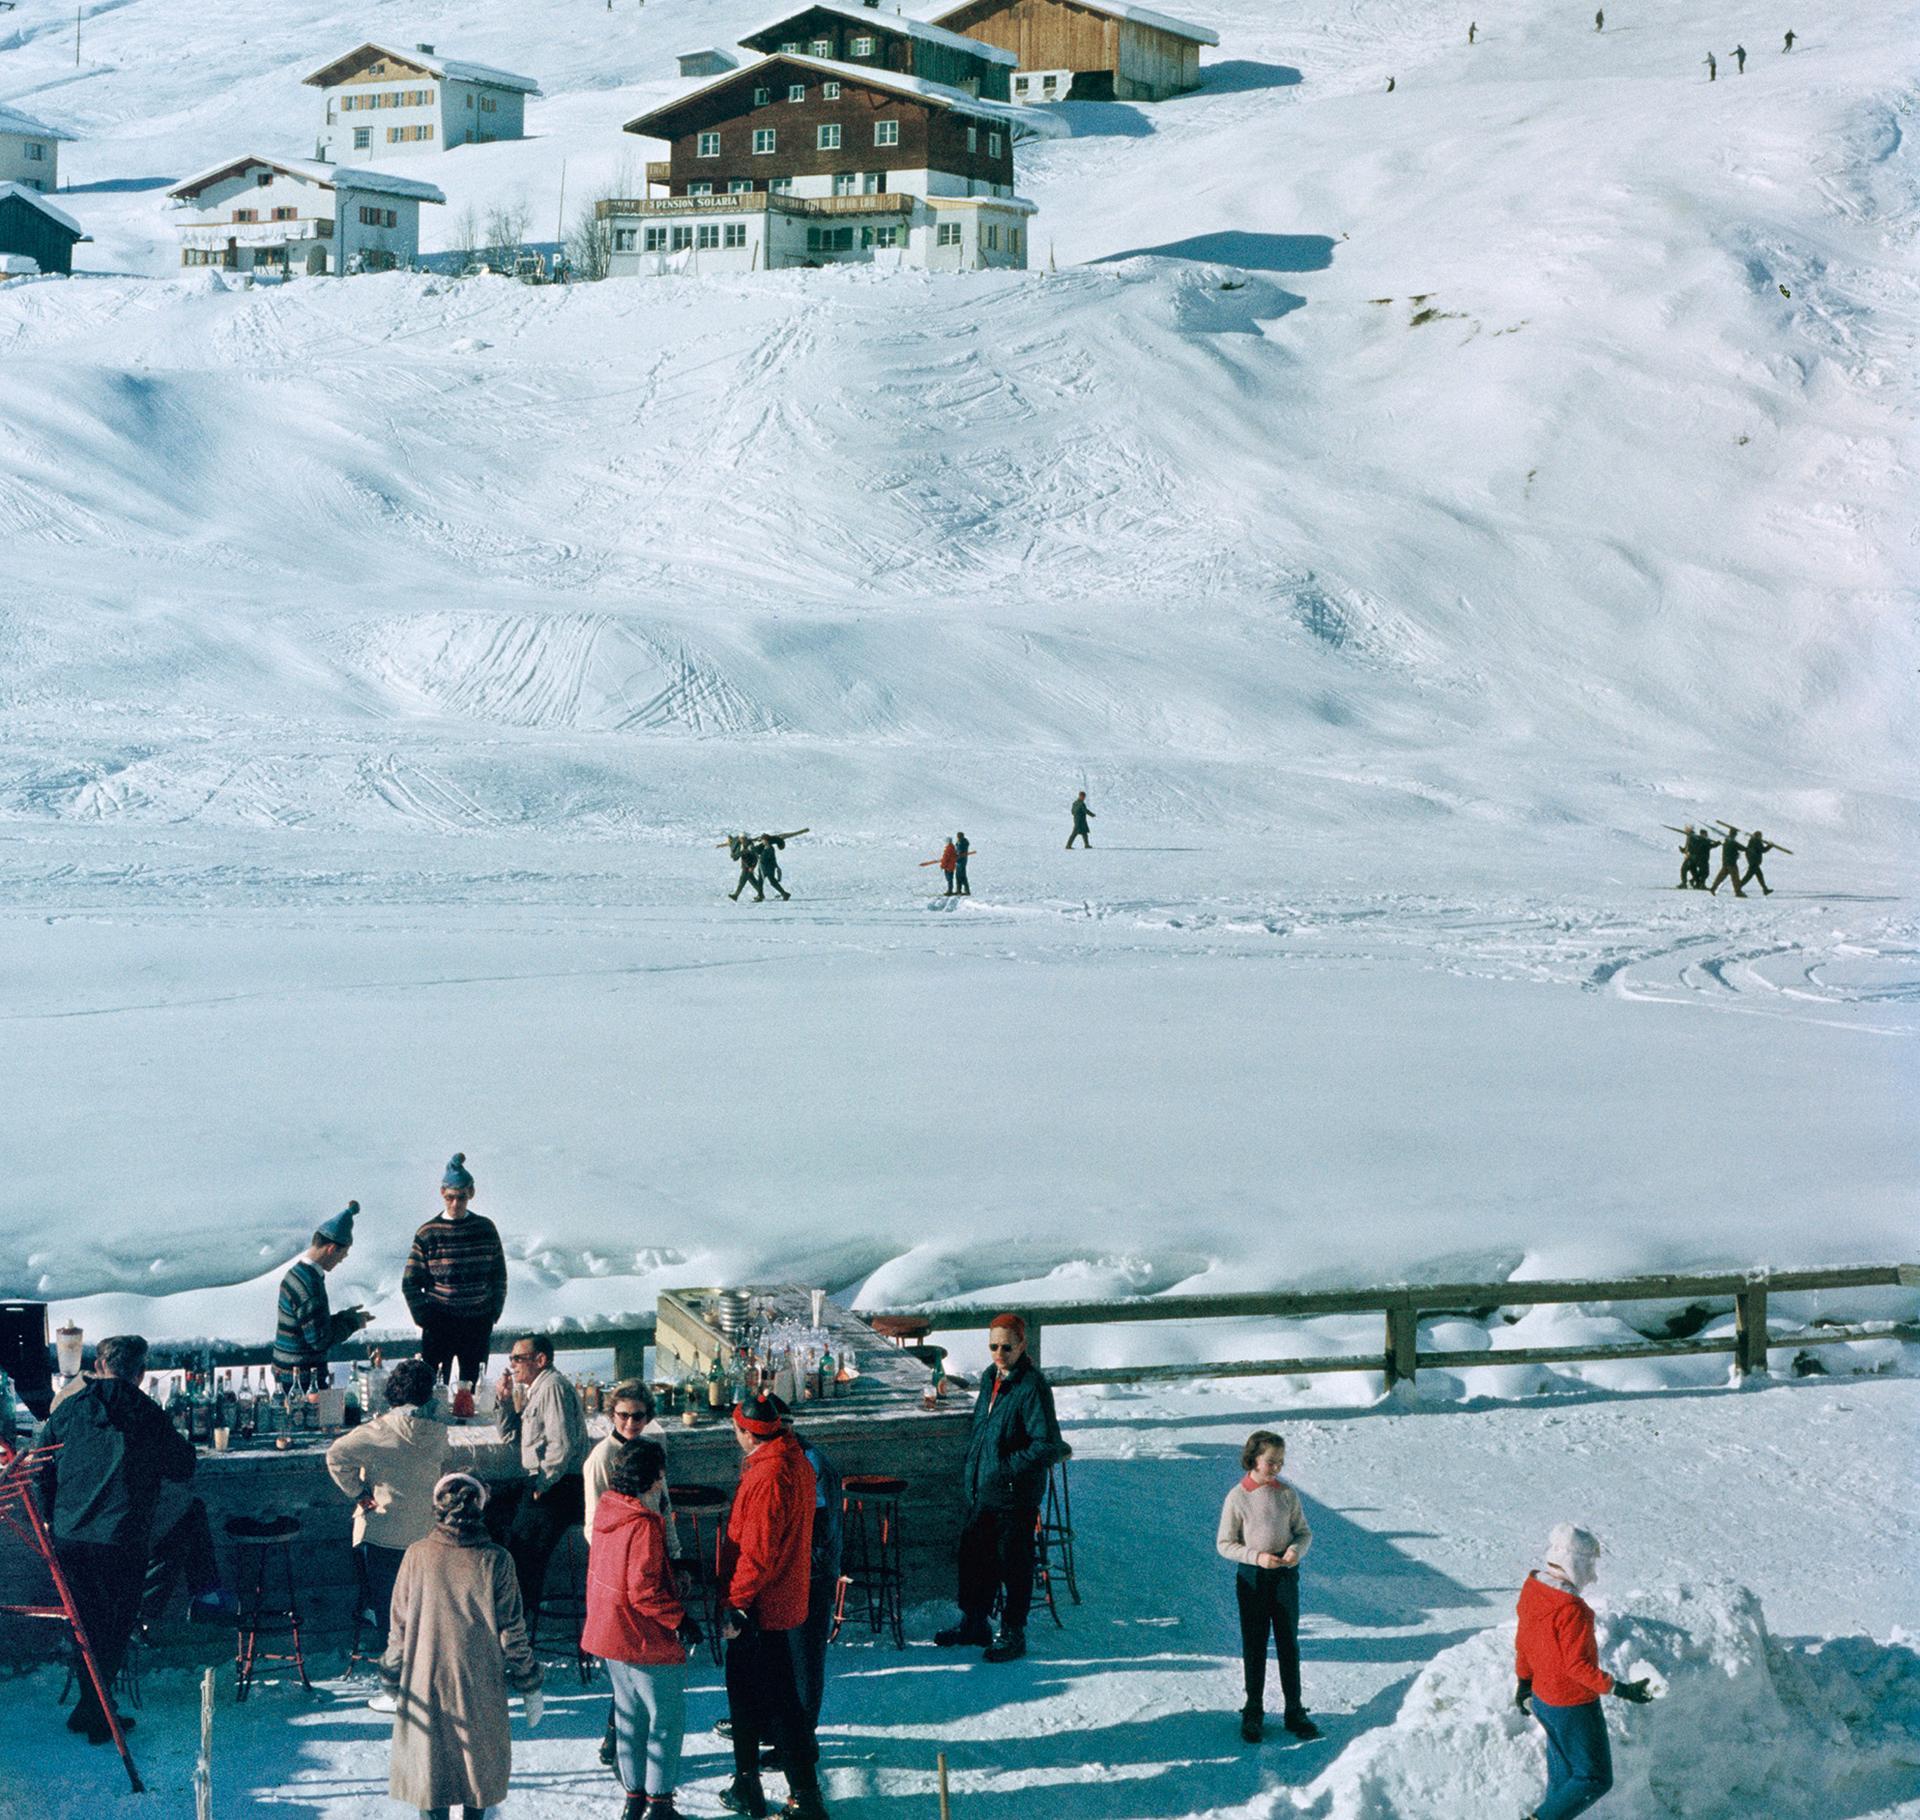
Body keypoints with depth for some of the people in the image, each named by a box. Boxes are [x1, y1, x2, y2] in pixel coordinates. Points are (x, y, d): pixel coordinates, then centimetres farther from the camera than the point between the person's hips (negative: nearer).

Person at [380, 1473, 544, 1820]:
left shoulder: (417, 1556, -8)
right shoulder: (493, 1561, -11)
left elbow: (399, 1627, -3)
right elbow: (512, 1632, -6)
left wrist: (393, 1682, 9)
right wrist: (530, 1684, 5)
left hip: (424, 1685, 0)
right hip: (480, 1685, 0)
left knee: (429, 1765, 11)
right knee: (479, 1760, 18)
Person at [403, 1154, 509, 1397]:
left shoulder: (486, 1229, 3)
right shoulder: (428, 1234, -3)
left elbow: (499, 1277, 11)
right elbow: (410, 1283, 1)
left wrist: (494, 1312, 2)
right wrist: (424, 1319, -6)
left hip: (478, 1323, 2)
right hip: (439, 1323, -2)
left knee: (471, 1388, 7)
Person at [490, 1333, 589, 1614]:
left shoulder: (553, 1387, -15)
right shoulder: (534, 1388, 19)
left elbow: (562, 1446, -23)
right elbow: (509, 1435, 25)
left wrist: (541, 1486, -18)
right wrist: (506, 1401, 9)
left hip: (558, 1485, -11)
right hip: (540, 1479, 11)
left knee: (523, 1544, -19)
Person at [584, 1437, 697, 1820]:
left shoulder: (607, 1512, 3)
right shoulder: (644, 1526, -23)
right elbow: (643, 1591, -24)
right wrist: (679, 1619, -15)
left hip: (608, 1630, 9)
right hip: (646, 1643, -9)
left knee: (630, 1714, 18)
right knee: (667, 1717, 3)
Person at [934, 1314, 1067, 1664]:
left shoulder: (1032, 1387, -17)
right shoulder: (990, 1379, 9)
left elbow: (1047, 1446, -20)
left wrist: (1006, 1468, -20)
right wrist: (970, 1472, 15)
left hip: (1015, 1495, -8)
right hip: (981, 1491, 8)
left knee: (1014, 1564, 3)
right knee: (974, 1554, 17)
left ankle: (1013, 1635, 15)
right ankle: (973, 1622, 33)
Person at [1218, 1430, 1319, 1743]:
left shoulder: (1287, 1493, -1)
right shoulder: (1237, 1498, -9)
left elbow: (1305, 1532, 7)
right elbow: (1224, 1544, -5)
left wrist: (1296, 1550, -15)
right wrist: (1256, 1557, -18)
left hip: (1285, 1576, 2)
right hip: (1252, 1577, -2)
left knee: (1289, 1645, 6)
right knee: (1254, 1646, 6)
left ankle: (1294, 1712, 15)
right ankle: (1253, 1713, 16)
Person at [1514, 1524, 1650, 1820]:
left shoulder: (1533, 1588, -3)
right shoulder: (1571, 1609, -29)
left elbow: (1523, 1640, 10)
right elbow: (1577, 1665, -26)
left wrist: (1523, 1680, 23)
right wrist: (1619, 1689, -21)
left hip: (1542, 1698, 9)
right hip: (1573, 1707, -9)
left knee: (1563, 1776, 24)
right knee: (1595, 1779, 7)